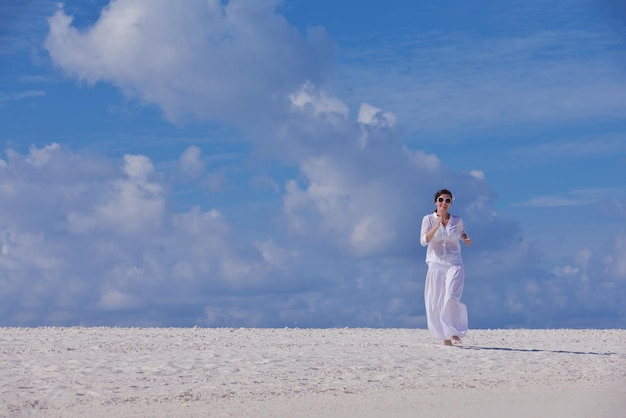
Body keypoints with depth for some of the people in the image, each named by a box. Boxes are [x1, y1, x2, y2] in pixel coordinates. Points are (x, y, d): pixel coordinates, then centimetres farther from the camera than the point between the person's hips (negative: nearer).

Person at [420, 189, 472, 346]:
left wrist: (466, 239, 6)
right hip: (436, 265, 0)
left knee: (451, 298, -19)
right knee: (435, 303, 1)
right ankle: (445, 336, 16)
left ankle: (454, 332, -4)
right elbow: (423, 241, -12)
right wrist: (436, 227, -23)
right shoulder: (428, 219, -1)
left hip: (454, 264, 0)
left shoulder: (457, 220, 5)